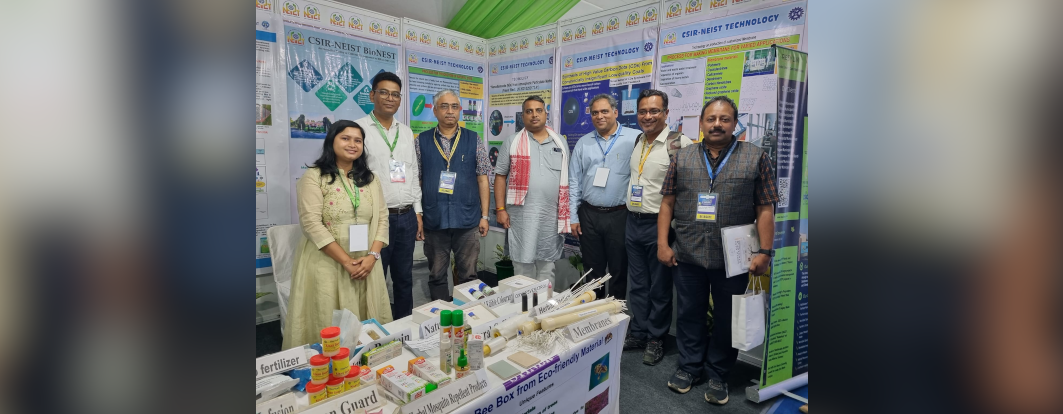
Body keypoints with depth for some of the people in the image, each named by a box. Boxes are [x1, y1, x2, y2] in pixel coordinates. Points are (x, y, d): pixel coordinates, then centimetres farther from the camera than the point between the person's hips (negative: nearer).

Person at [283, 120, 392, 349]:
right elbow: (312, 224, -13)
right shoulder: (313, 177, -4)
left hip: (366, 264, 4)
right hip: (327, 264, -4)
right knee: (329, 327, 2)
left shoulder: (371, 179, 11)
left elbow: (382, 219, 7)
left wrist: (372, 256, -9)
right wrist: (346, 262, -17)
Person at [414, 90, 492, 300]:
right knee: (436, 275, 10)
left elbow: (482, 180, 4)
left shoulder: (474, 140, 3)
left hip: (467, 220, 0)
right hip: (434, 221, 1)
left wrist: (484, 215, 0)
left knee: (468, 275, 7)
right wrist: (416, 215, -2)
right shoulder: (422, 141, 4)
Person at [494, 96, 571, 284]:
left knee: (547, 266, 13)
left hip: (551, 215, 3)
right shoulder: (512, 143, 2)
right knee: (523, 265, 3)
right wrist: (500, 209, -7)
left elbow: (566, 179, 12)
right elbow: (500, 176, 1)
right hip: (521, 214, -2)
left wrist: (566, 213, 6)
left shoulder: (560, 144, 10)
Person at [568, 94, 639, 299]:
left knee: (619, 271, 9)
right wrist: (573, 216, 5)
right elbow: (574, 182, 8)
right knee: (592, 271, 14)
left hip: (620, 215, -3)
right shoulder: (583, 143, 7)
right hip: (589, 215, 3)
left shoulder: (635, 138, -4)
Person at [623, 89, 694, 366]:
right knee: (637, 284, 16)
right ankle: (637, 332, 30)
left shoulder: (679, 143, -13)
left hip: (659, 224, -6)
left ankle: (656, 339, 23)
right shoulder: (636, 142, 10)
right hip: (633, 222, 6)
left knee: (659, 287, 7)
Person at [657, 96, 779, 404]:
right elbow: (667, 203, 5)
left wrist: (765, 251, -9)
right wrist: (662, 244, -1)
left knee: (727, 319, 11)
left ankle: (718, 375, 29)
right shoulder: (683, 158, 5)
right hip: (688, 255, 2)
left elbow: (765, 209, -3)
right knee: (689, 313, 13)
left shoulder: (756, 157, 0)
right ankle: (689, 367, 31)